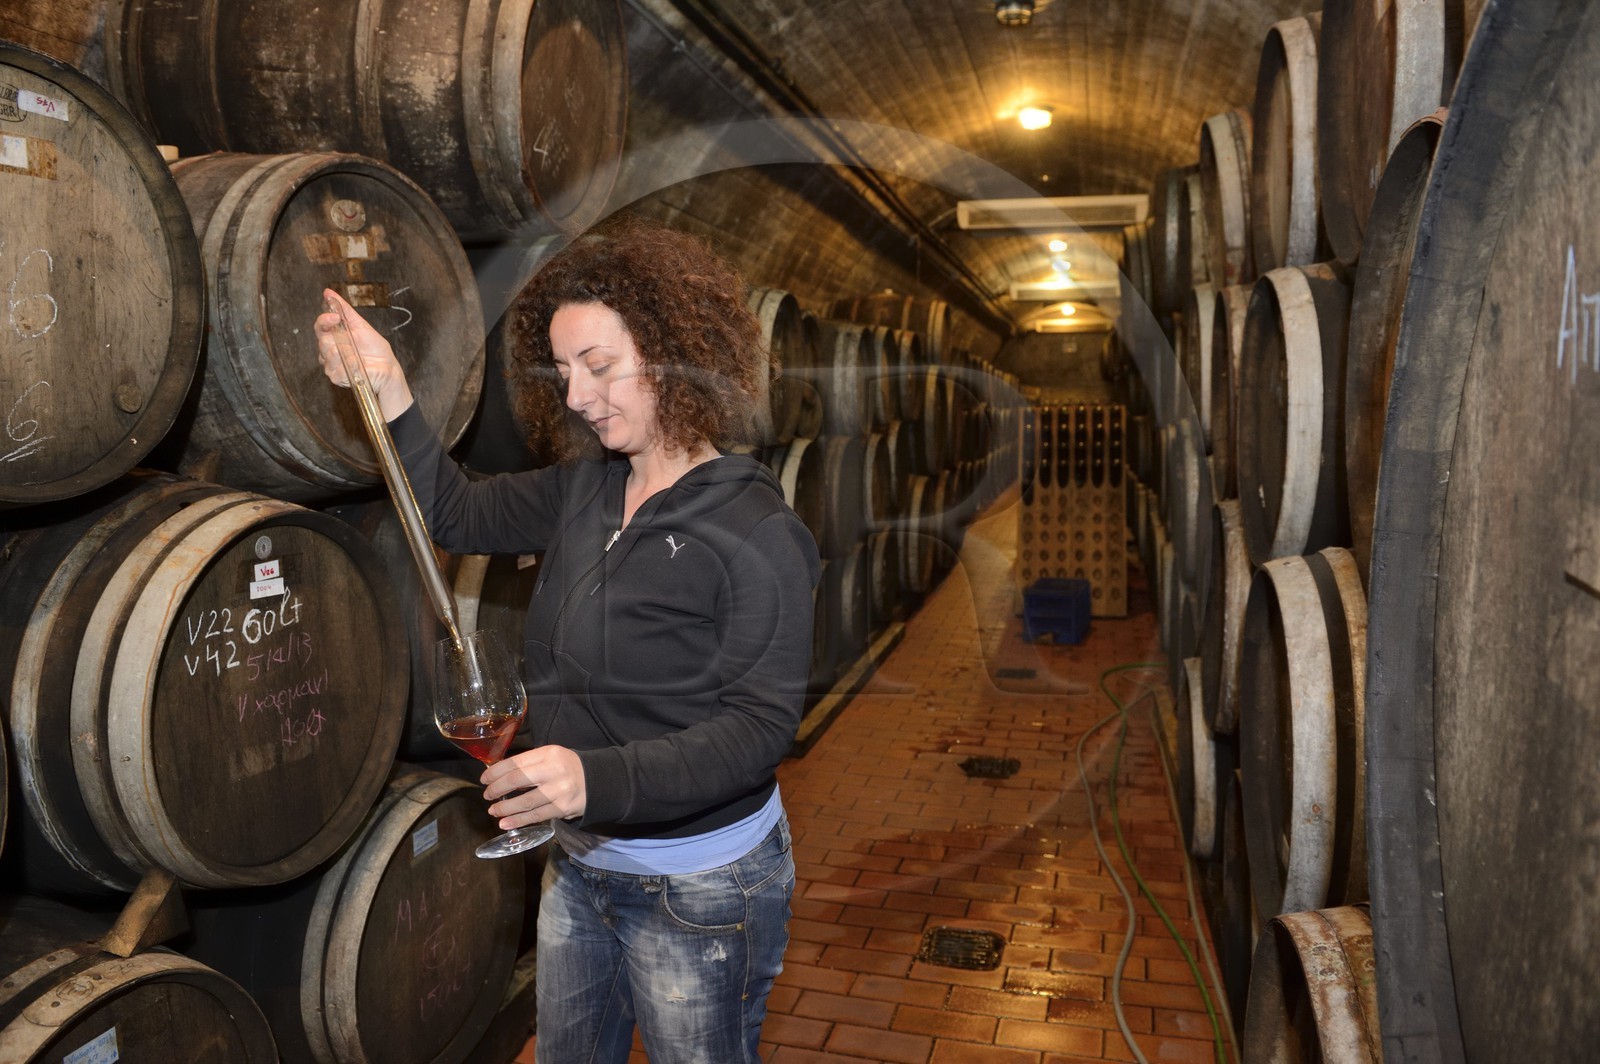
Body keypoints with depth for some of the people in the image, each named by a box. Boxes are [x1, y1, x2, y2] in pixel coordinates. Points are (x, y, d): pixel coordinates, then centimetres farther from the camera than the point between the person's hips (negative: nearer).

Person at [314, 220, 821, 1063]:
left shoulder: (754, 532, -21)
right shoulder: (584, 490, 1)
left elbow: (762, 723, -24)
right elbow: (457, 514, 9)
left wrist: (599, 777, -36)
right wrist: (386, 394, -4)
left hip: (698, 885, -6)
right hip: (579, 864, 7)